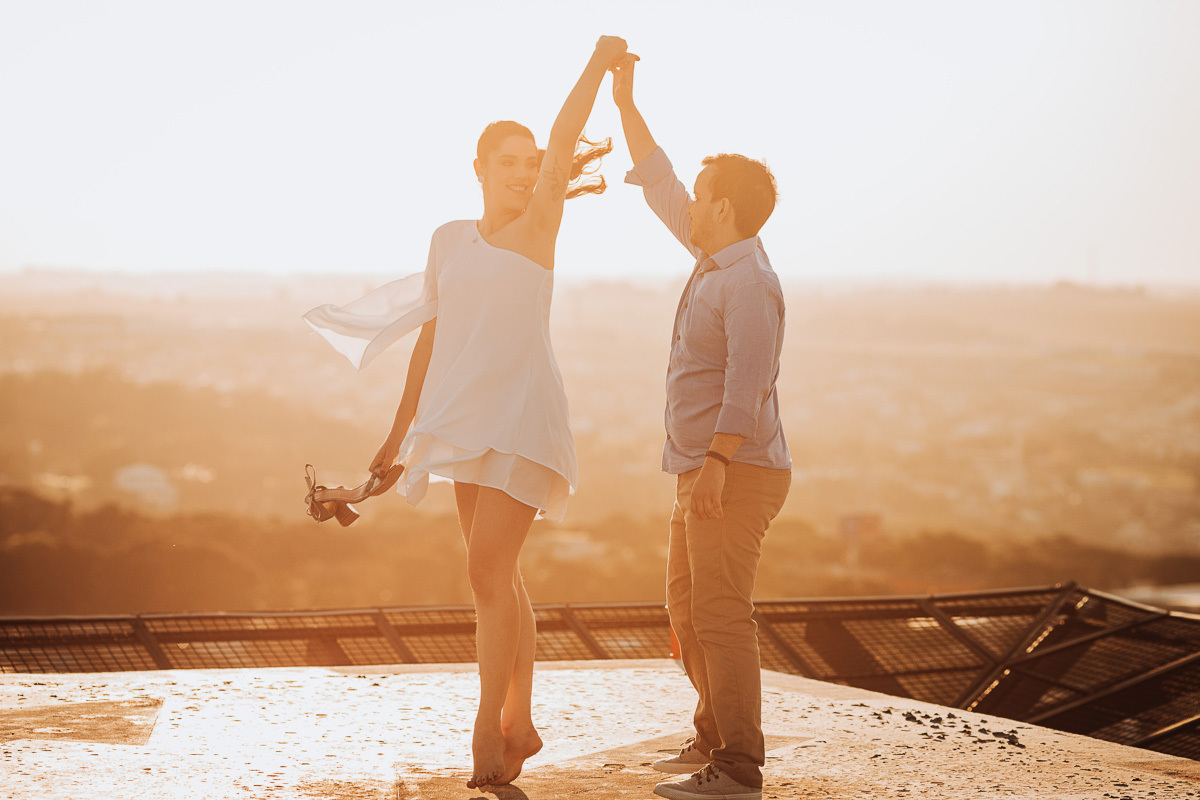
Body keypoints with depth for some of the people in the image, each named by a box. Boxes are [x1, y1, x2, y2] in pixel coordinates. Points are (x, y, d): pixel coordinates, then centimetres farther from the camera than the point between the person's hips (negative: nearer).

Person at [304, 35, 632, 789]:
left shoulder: (540, 225, -2)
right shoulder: (450, 239, 11)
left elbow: (563, 145, -18)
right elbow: (431, 338, 15)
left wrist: (600, 63, -25)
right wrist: (400, 432, 16)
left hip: (524, 421, -6)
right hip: (468, 424, 6)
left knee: (487, 571, -14)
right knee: (500, 577, 11)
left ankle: (487, 731, -7)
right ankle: (520, 725, 21)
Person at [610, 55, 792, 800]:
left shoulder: (750, 283, -17)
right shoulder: (723, 253, 12)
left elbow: (748, 379, -27)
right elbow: (660, 185, 20)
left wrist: (716, 461, -33)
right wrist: (626, 102, 19)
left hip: (735, 473, -10)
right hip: (707, 472, 10)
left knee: (720, 614, -8)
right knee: (689, 606, 17)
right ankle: (717, 738, 27)